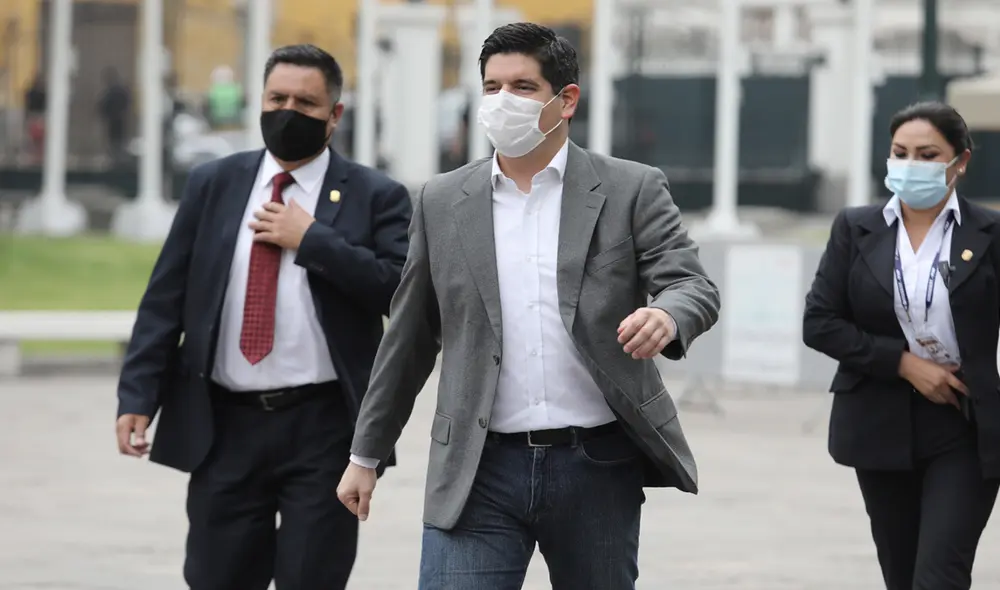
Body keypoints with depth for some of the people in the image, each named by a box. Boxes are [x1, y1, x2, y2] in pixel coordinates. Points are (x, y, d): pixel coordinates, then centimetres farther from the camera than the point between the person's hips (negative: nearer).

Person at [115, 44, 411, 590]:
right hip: (223, 427, 3)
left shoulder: (374, 197, 2)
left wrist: (311, 240, -13)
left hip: (324, 429, -2)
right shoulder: (212, 185, 10)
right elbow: (165, 299, 8)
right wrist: (138, 396, -1)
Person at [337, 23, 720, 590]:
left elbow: (695, 287, -7)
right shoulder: (443, 202, 9)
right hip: (479, 472, 1)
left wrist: (666, 317, -32)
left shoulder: (632, 191, 2)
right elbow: (408, 339, 14)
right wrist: (367, 454, 16)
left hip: (598, 466, -1)